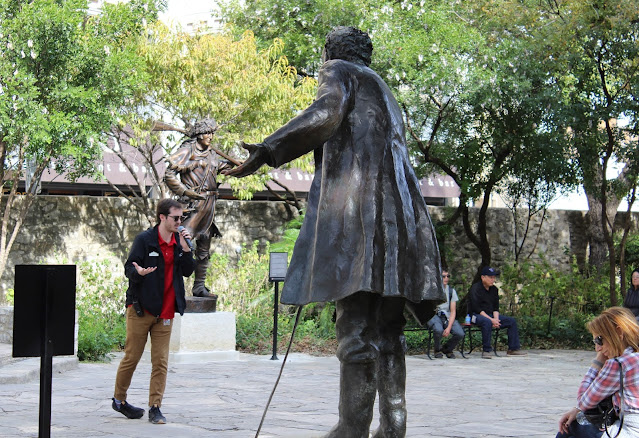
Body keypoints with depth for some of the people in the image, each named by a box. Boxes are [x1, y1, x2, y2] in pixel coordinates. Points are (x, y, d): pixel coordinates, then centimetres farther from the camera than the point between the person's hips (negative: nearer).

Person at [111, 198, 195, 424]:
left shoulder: (179, 242, 9)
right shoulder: (144, 240, -7)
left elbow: (187, 271, 6)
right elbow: (128, 267, -8)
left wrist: (185, 248, -8)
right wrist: (138, 272, -31)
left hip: (165, 312, 4)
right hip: (140, 308, -4)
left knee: (161, 361, 0)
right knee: (132, 357, 4)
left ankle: (155, 408, 4)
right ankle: (119, 399, 23)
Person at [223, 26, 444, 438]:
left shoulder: (340, 71, 10)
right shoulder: (383, 90, 33)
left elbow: (326, 114, -12)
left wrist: (266, 150, -18)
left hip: (357, 206, -8)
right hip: (397, 212, 8)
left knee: (355, 325, -12)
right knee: (387, 329, 6)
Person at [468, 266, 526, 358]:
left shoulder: (494, 289, 12)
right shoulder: (475, 288, -12)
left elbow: (496, 307, 12)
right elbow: (476, 308, -19)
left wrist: (496, 319, -10)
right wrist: (491, 319, -23)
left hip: (490, 315, 8)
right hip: (477, 315, -8)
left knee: (512, 321, -2)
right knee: (487, 322, -39)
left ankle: (513, 348, 2)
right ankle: (486, 351, -36)